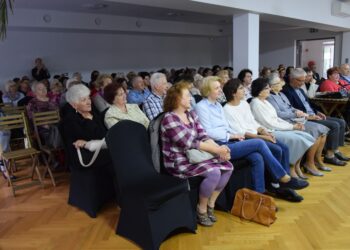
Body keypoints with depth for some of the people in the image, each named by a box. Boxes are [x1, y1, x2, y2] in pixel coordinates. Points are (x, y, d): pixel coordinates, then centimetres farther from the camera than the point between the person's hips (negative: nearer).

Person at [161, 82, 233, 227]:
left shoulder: (191, 115, 9)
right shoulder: (169, 118, -17)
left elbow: (203, 137, 3)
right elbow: (189, 143, -23)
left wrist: (219, 149, -16)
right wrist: (216, 150, -19)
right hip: (179, 162, -8)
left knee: (227, 166, -6)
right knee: (214, 172, -26)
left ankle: (210, 205, 8)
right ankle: (201, 210, -3)